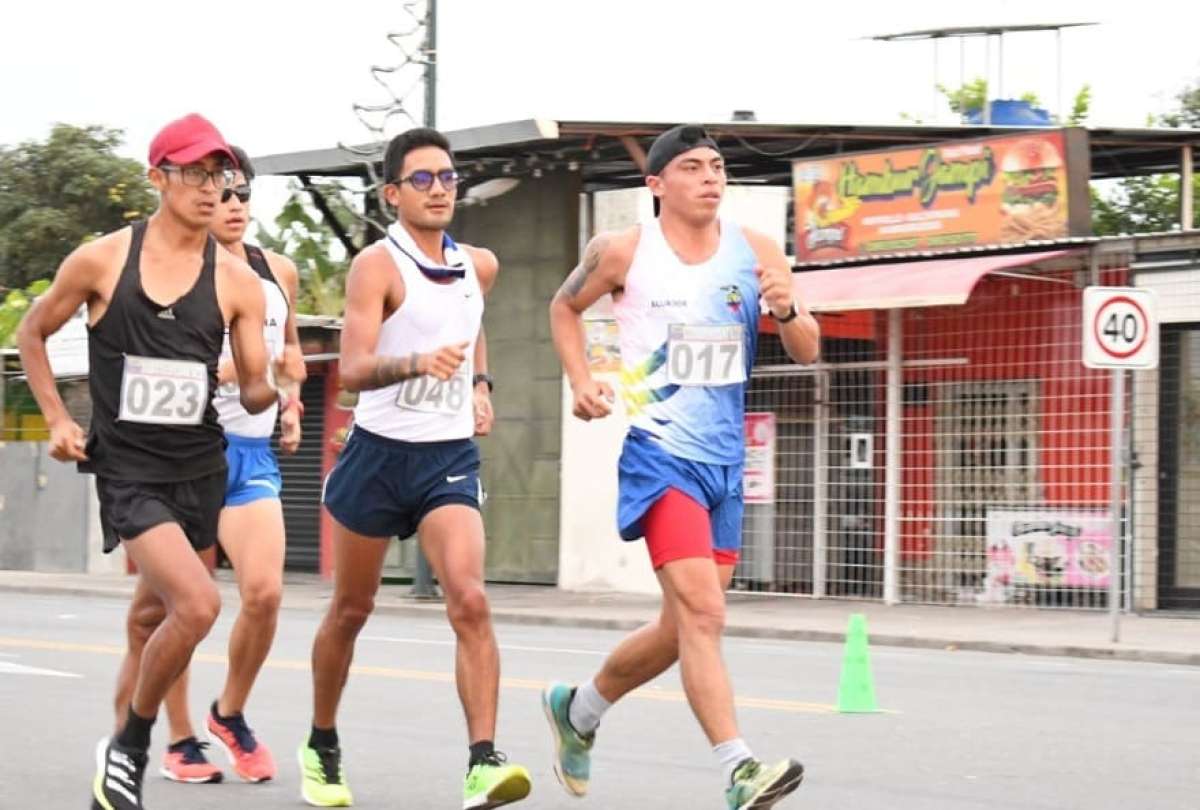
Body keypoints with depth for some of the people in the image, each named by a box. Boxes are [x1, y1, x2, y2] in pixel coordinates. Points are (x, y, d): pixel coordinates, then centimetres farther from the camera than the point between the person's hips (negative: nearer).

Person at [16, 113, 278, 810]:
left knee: (152, 620, 15)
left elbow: (253, 390, 0)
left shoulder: (237, 281, 0)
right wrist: (57, 419, 1)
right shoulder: (100, 261, -5)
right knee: (198, 603, -22)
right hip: (128, 468, -4)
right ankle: (128, 749, -1)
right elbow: (33, 333, 9)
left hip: (201, 467, 4)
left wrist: (271, 393, -23)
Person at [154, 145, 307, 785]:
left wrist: (291, 404, 14)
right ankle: (180, 740, 17)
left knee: (265, 592, -11)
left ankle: (230, 715, 13)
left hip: (253, 452, 4)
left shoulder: (279, 272, 10)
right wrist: (238, 368, -24)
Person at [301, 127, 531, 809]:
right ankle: (322, 747, 33)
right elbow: (353, 369, -25)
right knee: (351, 610, 12)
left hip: (452, 456, 3)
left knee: (470, 602, -18)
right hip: (380, 453, -3)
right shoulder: (378, 265, -12)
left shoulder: (480, 266, 6)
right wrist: (417, 361, -43)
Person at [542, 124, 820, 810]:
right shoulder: (623, 252, -4)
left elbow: (808, 352, 1)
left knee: (685, 626, 14)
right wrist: (582, 381, -1)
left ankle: (578, 708, 37)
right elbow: (565, 308, 14)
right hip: (660, 452, -5)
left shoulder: (755, 251, 2)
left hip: (726, 461, 5)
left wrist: (787, 310, -20)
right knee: (702, 610, -21)